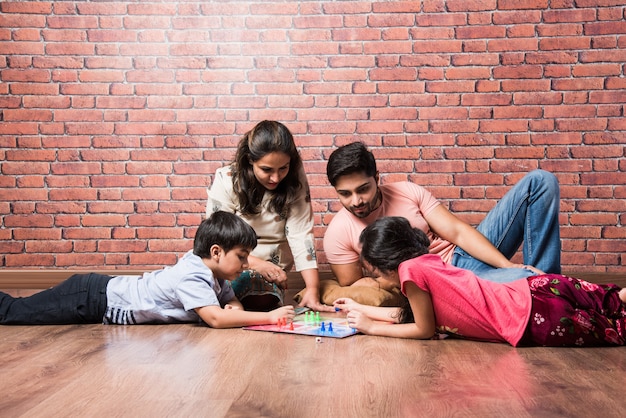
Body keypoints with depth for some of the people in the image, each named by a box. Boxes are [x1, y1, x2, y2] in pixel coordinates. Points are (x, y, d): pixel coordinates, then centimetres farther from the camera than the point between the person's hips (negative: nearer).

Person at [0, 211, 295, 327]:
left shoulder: (203, 266, 0)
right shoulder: (192, 277, -27)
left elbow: (231, 300, 13)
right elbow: (215, 319, -39)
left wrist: (236, 308, -11)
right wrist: (269, 317, -36)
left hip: (104, 289, 8)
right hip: (93, 300, -8)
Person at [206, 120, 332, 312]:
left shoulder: (295, 179, -7)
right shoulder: (226, 180, -12)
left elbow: (301, 234, -13)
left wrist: (312, 289, -24)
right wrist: (258, 264, -24)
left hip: (273, 271, 1)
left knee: (263, 300, -31)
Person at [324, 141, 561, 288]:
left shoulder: (408, 192, -1)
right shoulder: (338, 233, -8)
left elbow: (457, 232, -3)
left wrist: (509, 266, -14)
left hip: (466, 252, 6)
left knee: (540, 181, -4)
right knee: (525, 282, -37)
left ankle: (547, 283, -4)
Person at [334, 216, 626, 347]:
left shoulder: (409, 269, -14)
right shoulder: (427, 259, 12)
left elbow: (425, 329, -4)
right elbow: (406, 314, 23)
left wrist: (372, 327, 3)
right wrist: (360, 309, 28)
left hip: (537, 323, -8)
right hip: (534, 291, 8)